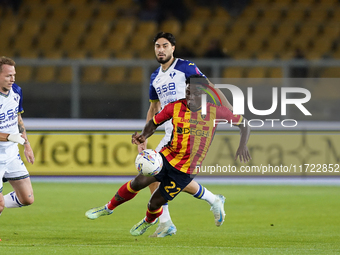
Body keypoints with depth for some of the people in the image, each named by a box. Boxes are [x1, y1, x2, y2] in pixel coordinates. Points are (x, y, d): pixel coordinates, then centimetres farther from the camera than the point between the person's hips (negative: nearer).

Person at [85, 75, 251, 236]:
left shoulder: (215, 111, -14)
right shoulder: (175, 107, -8)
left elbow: (243, 124, -3)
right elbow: (154, 122, 6)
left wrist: (242, 146, -19)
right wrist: (143, 136, -14)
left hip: (186, 170, -2)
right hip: (167, 156, 2)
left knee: (155, 203, 0)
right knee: (138, 182, -15)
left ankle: (149, 220, 39)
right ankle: (108, 208, 11)